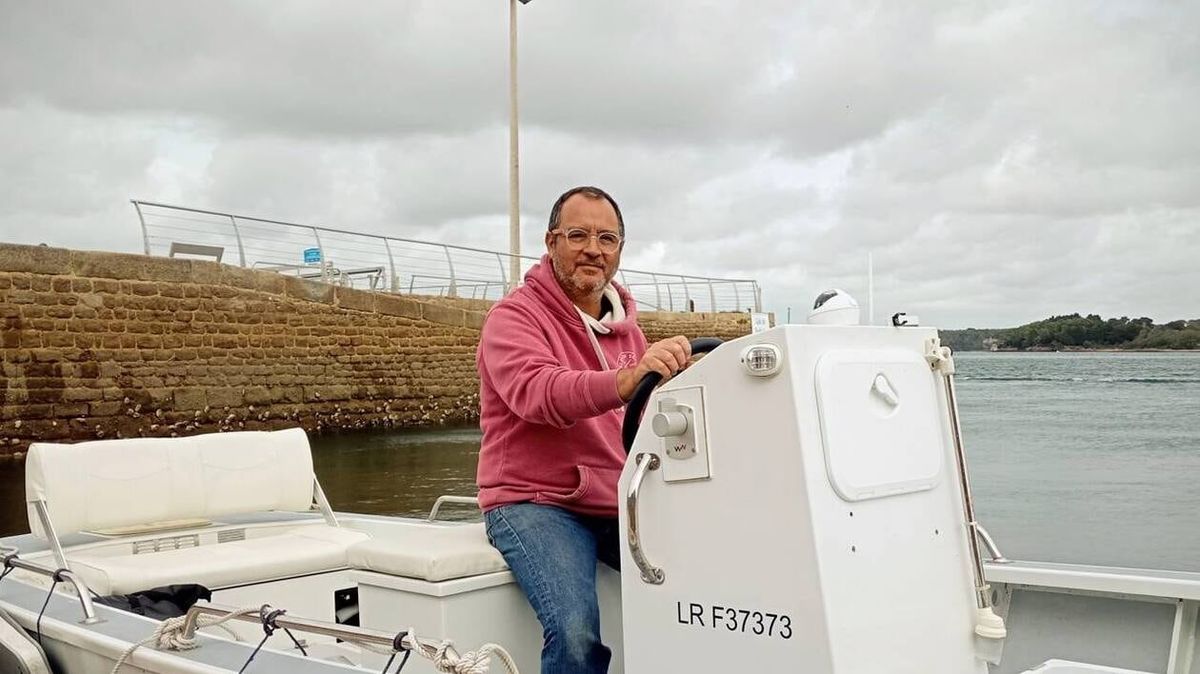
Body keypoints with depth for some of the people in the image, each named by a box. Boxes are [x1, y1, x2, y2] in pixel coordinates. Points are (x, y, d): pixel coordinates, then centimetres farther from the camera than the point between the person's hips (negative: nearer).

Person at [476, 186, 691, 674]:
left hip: (621, 506, 6)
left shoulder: (626, 326, 16)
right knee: (577, 631, -28)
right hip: (535, 502, -6)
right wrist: (624, 381, -45)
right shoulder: (514, 317, -6)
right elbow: (536, 392, -28)